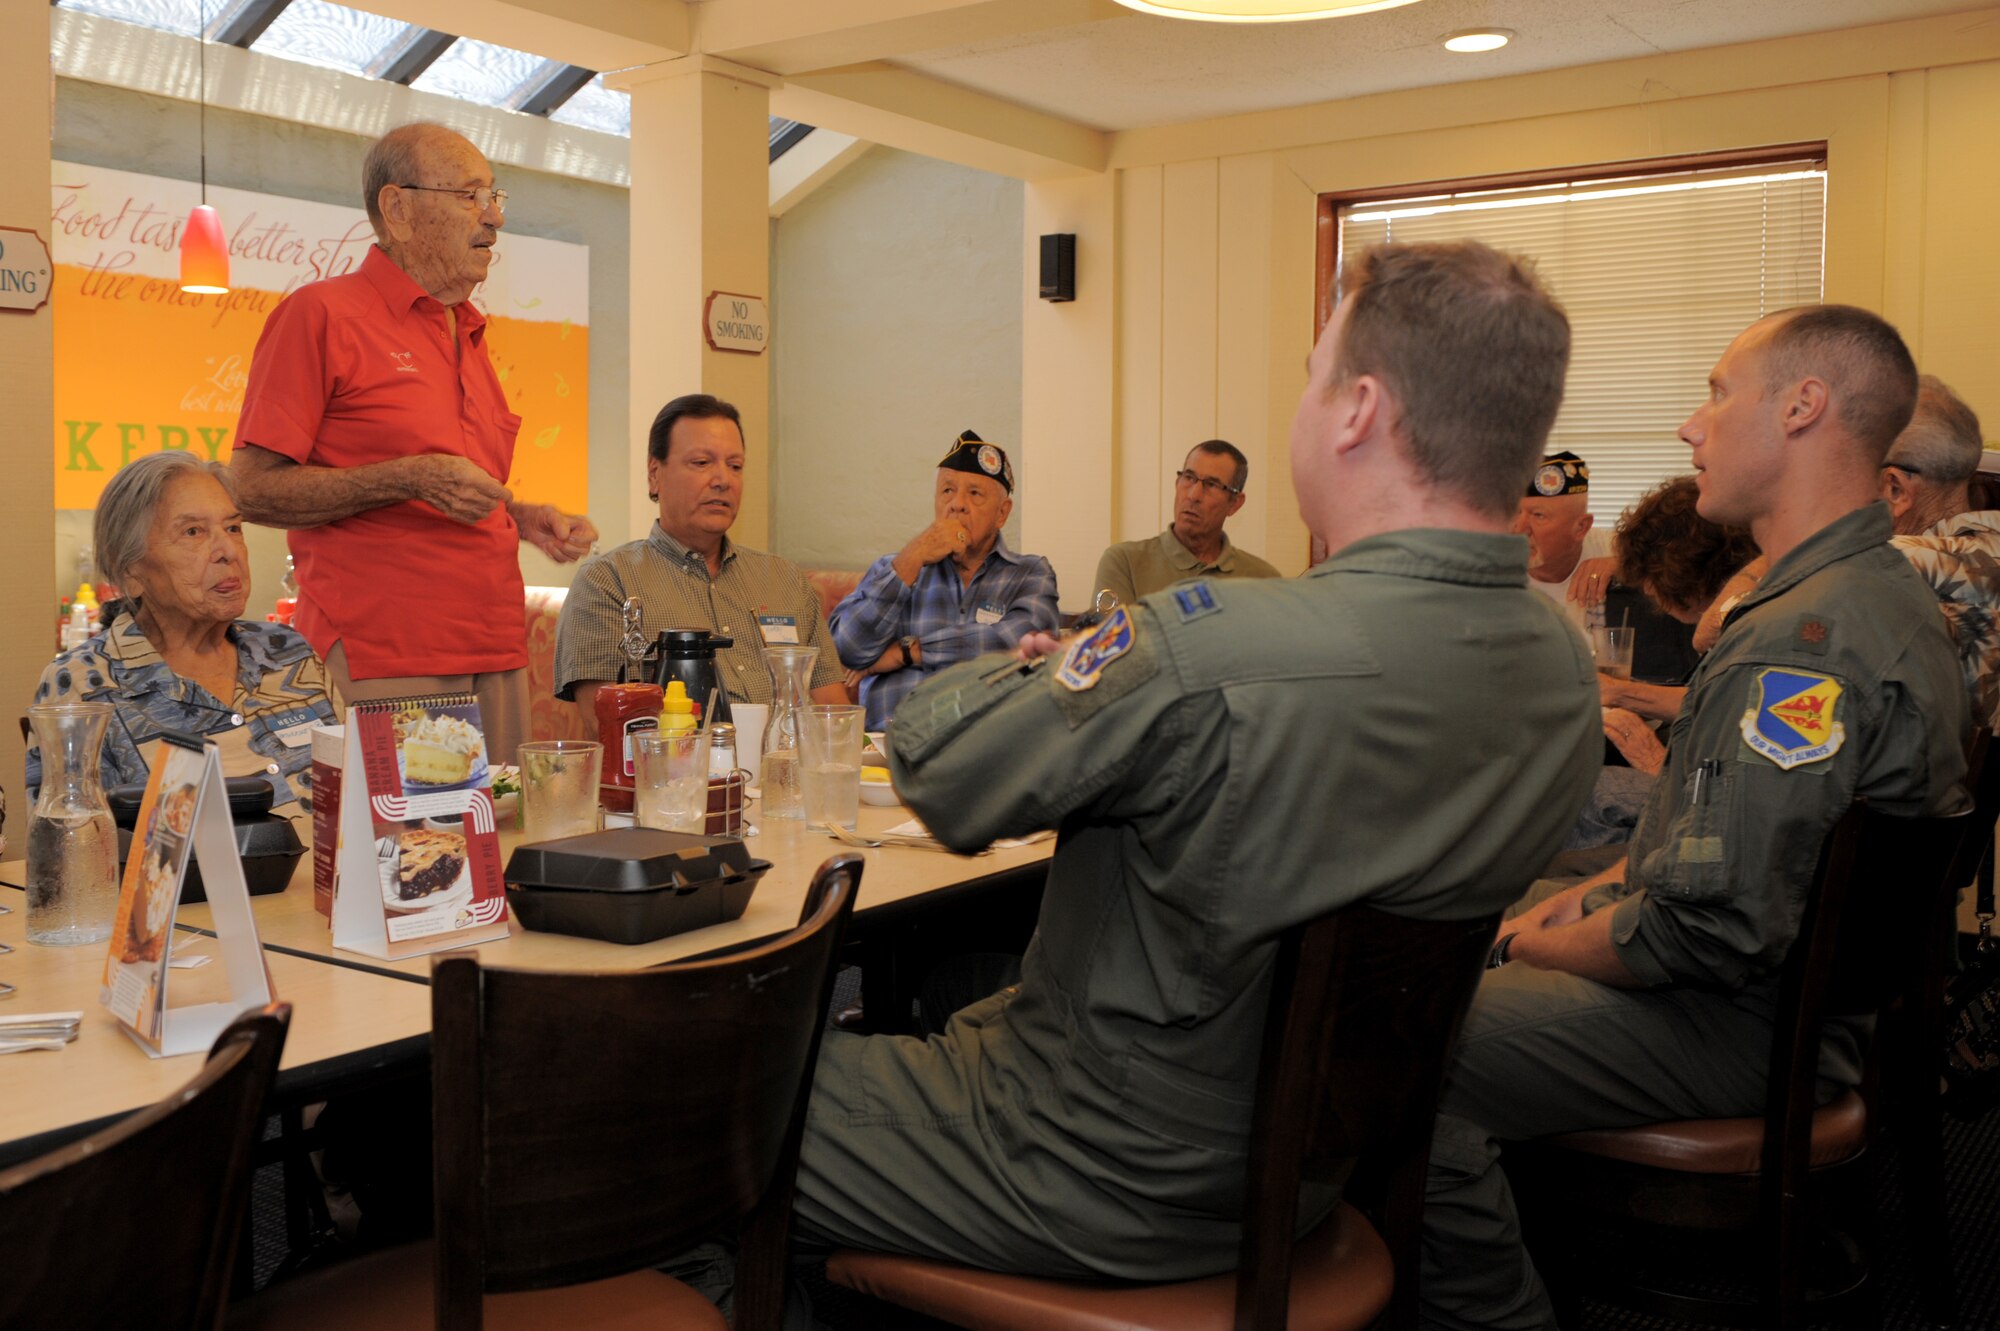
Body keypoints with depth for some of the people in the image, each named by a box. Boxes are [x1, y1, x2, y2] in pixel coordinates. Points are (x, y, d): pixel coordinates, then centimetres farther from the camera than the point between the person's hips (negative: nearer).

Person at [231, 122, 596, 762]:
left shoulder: (468, 335, 20)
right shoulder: (322, 314, -3)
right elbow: (254, 489, -9)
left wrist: (522, 518, 10)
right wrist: (409, 480, -18)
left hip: (497, 656, 7)